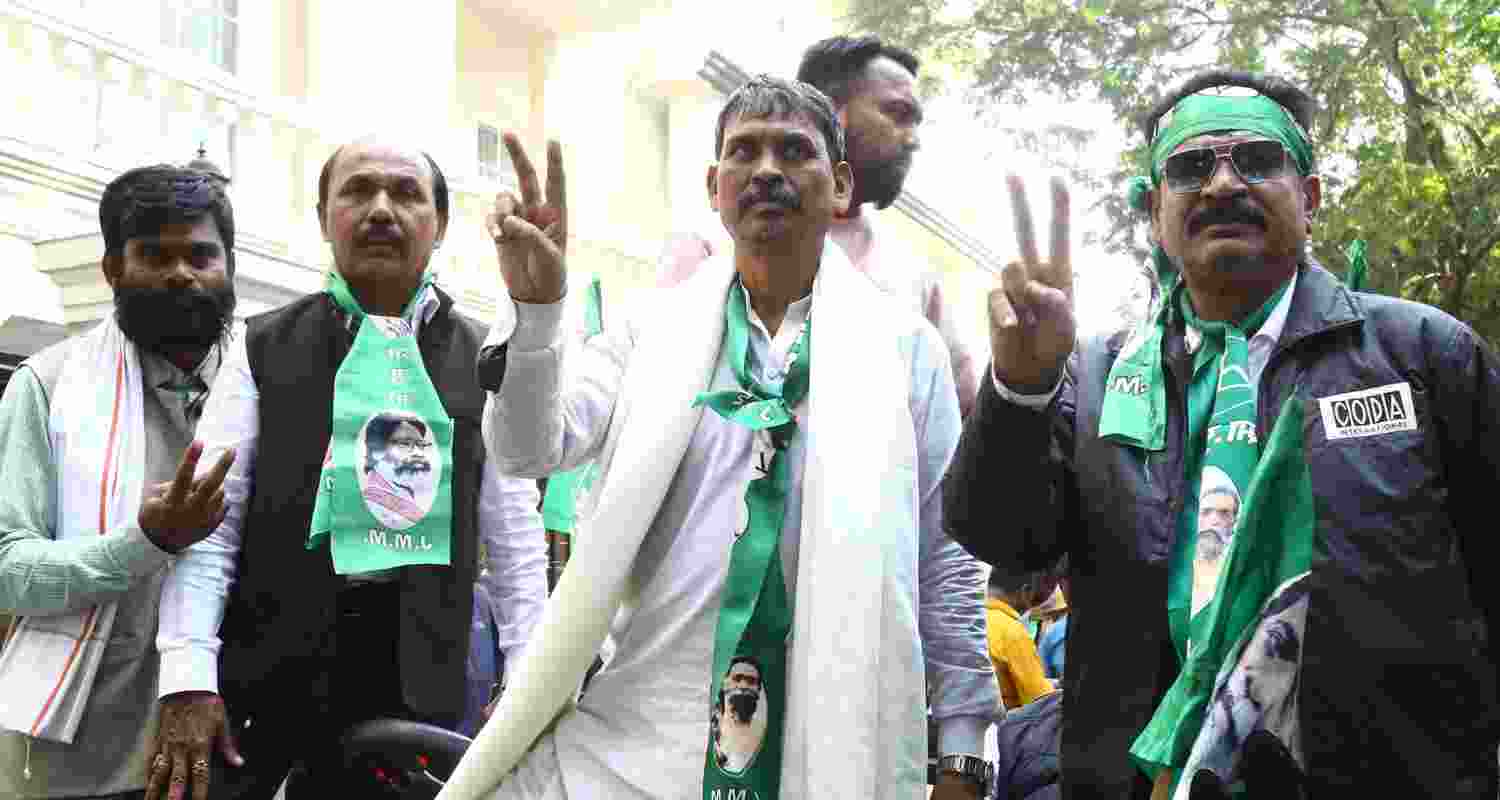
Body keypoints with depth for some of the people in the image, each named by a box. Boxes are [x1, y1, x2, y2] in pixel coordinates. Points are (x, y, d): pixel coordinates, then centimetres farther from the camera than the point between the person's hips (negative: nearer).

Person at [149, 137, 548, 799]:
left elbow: (515, 538, 8)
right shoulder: (264, 347, 5)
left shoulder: (482, 362, 8)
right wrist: (188, 677, -11)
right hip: (266, 670, -1)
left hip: (415, 682, 1)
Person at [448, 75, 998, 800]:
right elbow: (530, 450, -4)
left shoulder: (905, 346, 5)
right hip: (644, 737, 1)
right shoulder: (653, 328, 7)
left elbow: (945, 558, 5)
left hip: (834, 741, 0)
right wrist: (533, 306, -20)